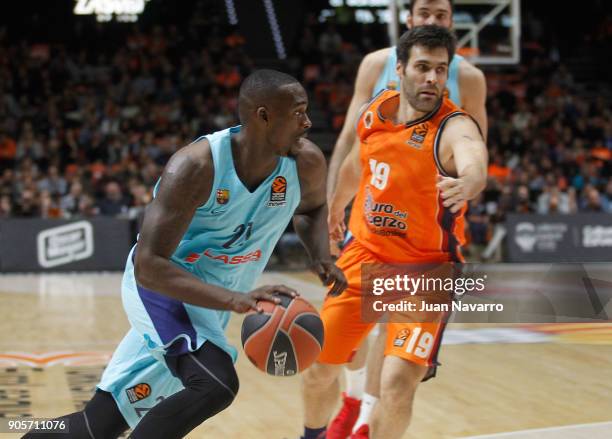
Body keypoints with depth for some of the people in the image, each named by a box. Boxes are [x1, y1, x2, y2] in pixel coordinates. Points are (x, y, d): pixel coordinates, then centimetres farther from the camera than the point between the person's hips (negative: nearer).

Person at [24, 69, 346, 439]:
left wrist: (322, 257, -9)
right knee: (216, 385, -30)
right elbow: (148, 265, -32)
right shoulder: (196, 166, -29)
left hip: (208, 299, 6)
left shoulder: (306, 162, -13)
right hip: (162, 284, -6)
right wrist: (236, 300, -43)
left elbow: (311, 208, 13)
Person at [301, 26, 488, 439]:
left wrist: (466, 184, -70)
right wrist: (337, 206, 35)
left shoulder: (455, 127, -22)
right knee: (318, 366, 10)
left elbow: (475, 168, -47)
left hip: (424, 268, -5)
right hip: (365, 253, 5)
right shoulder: (374, 112, -4)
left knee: (399, 382, -20)